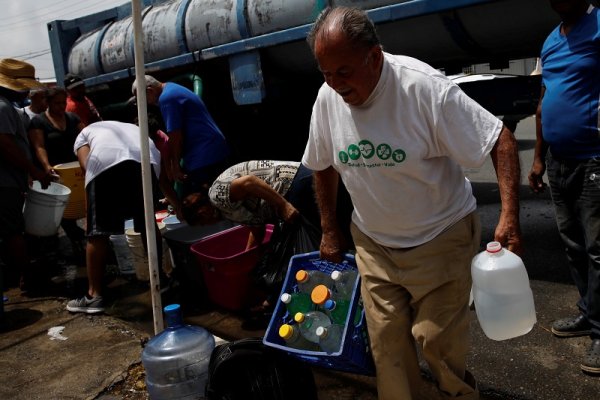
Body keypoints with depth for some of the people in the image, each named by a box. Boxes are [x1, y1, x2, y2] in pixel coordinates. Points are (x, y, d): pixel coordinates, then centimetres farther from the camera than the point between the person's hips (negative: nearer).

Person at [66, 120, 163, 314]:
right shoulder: (134, 128, 46)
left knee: (99, 232, 4)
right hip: (147, 159, 4)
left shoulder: (84, 133, 37)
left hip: (106, 161, -3)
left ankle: (94, 296, 8)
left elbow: (86, 163, 12)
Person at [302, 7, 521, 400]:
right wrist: (330, 231, 11)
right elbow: (324, 166, 8)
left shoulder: (424, 86, -22)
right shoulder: (327, 97, -7)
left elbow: (501, 139, -17)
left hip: (440, 237, -4)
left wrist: (510, 215, -25)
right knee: (386, 341, 6)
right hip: (373, 242, 4)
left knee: (437, 338, 4)